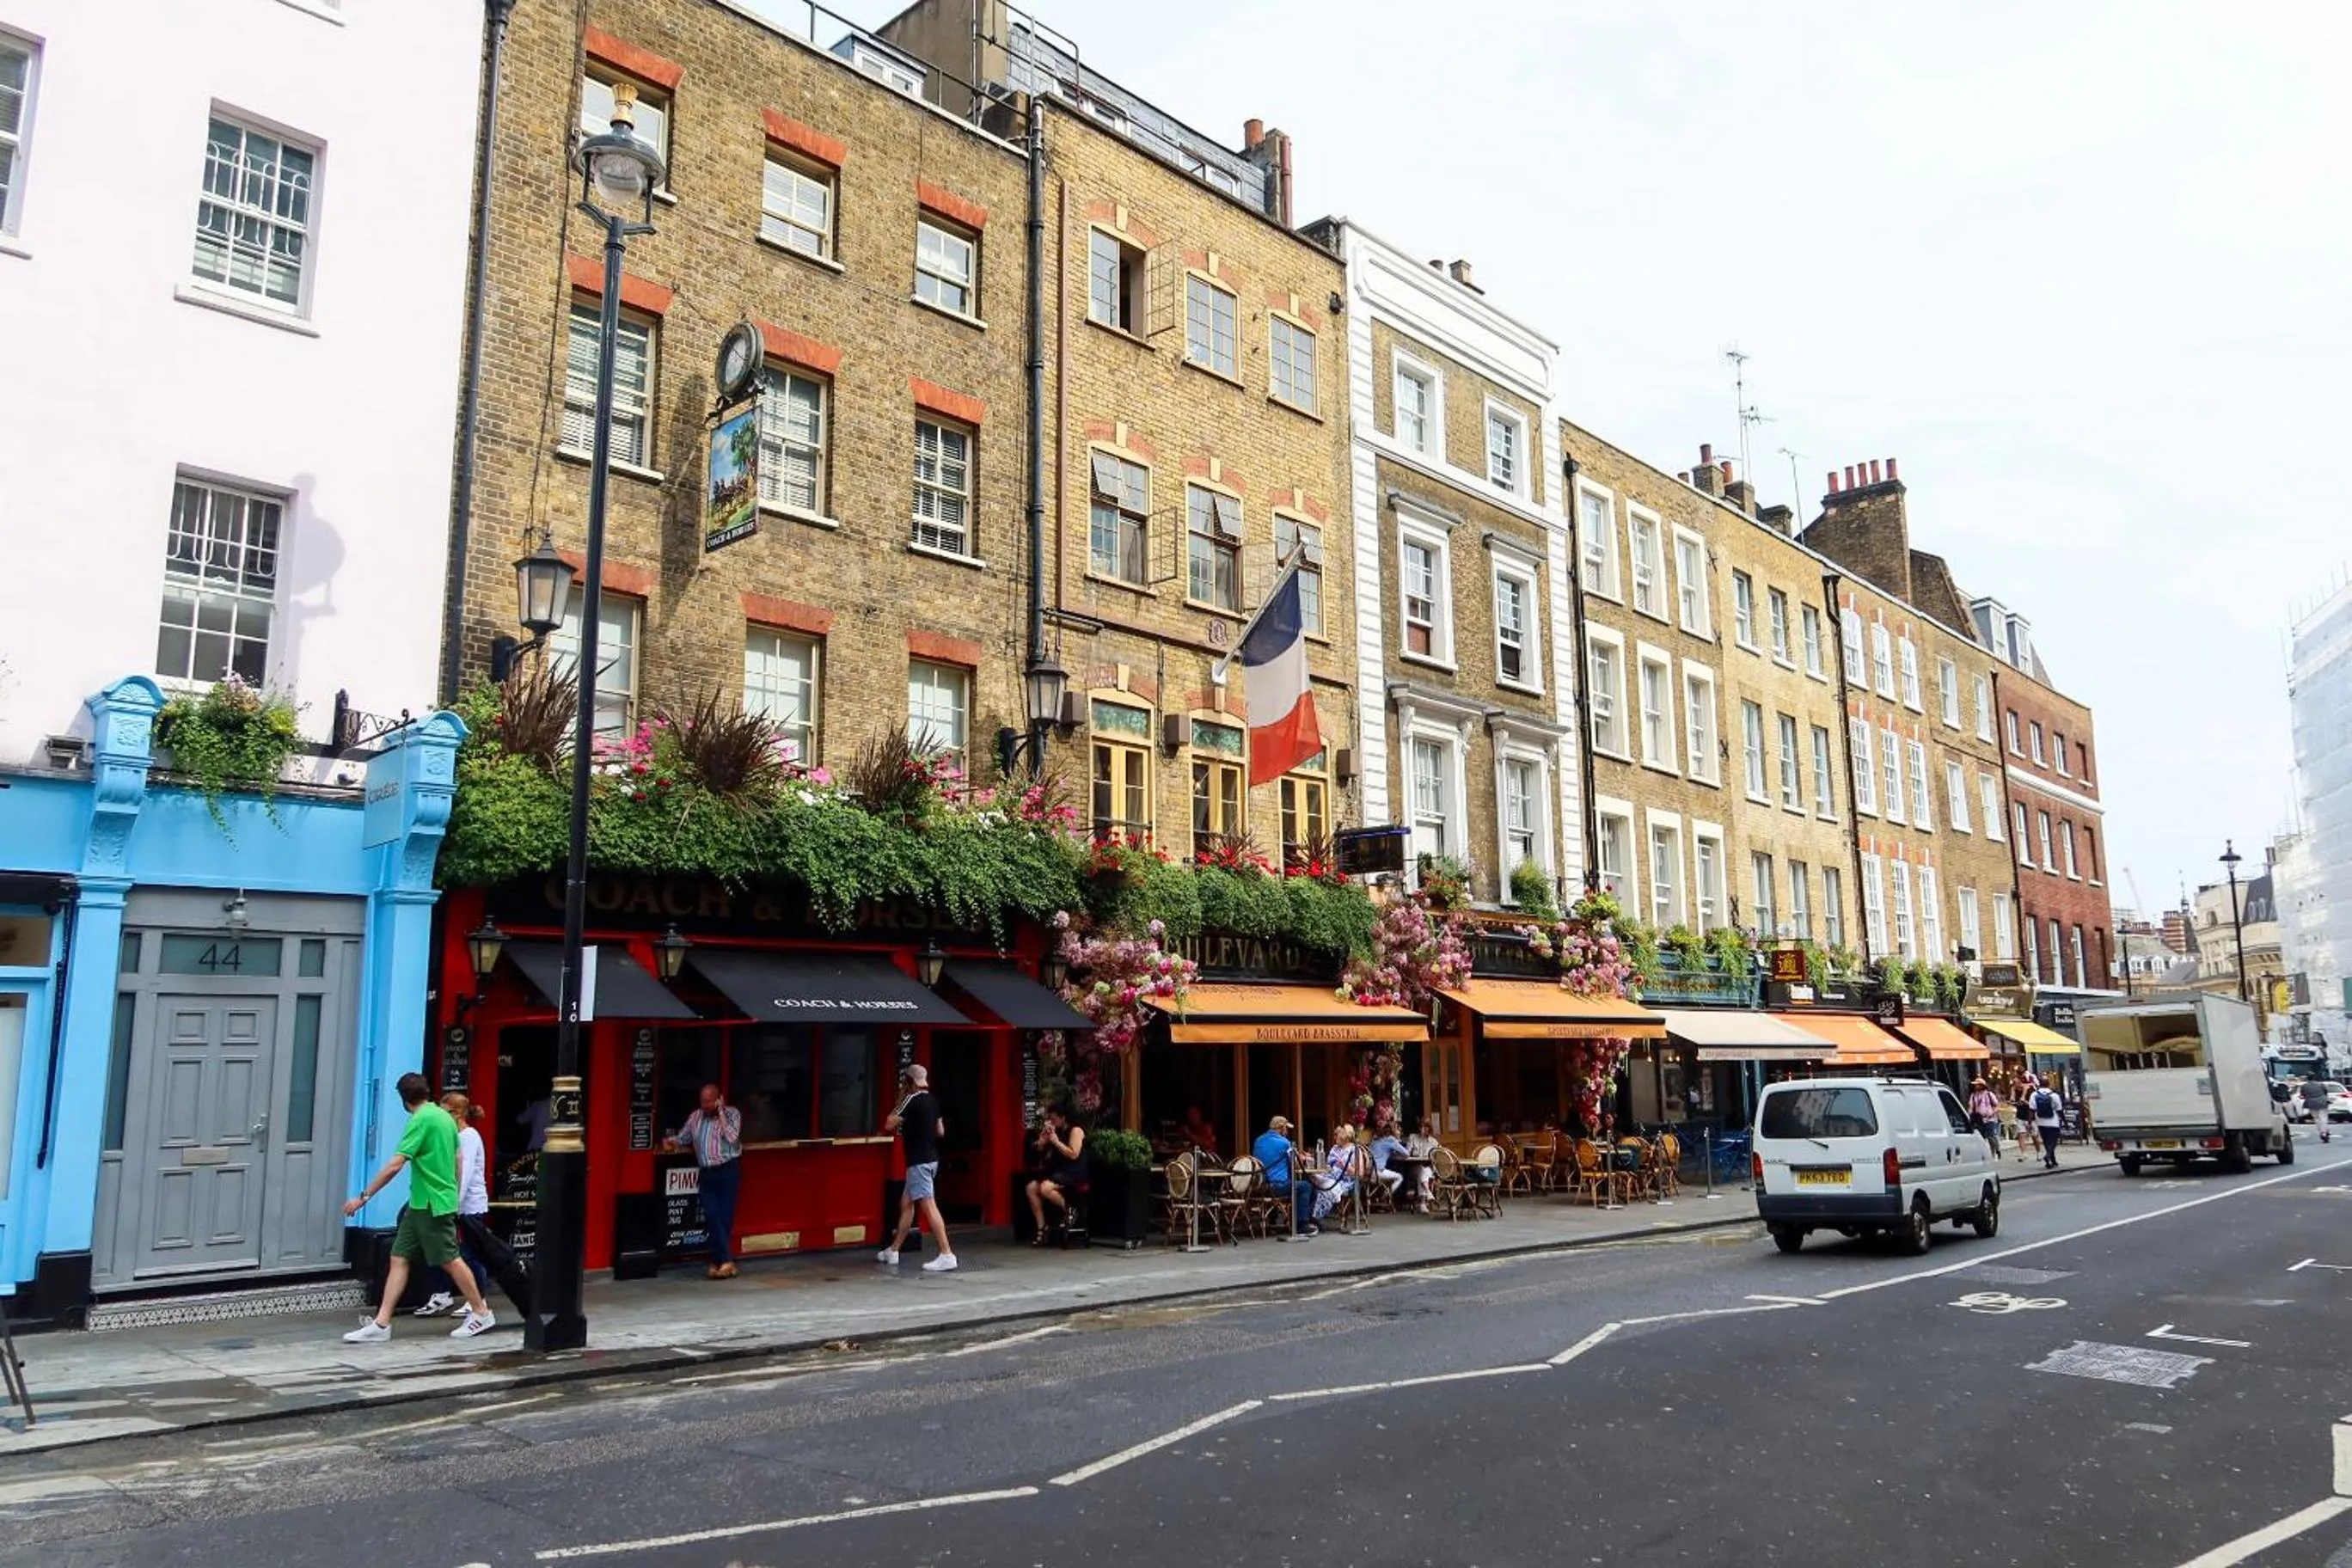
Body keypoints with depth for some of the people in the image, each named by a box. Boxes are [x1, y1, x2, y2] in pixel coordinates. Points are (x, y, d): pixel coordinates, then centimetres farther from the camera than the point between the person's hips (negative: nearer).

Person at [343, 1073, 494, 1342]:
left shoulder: (421, 1120, -16)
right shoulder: (445, 1116, 11)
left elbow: (394, 1166, -21)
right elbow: (457, 1161, 19)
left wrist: (364, 1197, -18)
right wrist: (454, 1195, 29)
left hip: (432, 1204, -9)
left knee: (450, 1260, 1)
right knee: (399, 1258, 7)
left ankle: (481, 1313, 11)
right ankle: (381, 1323, 6)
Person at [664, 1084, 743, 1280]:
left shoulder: (732, 1114, 0)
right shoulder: (696, 1117, 11)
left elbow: (732, 1137, -15)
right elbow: (682, 1138, 18)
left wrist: (721, 1113, -12)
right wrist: (671, 1142, -3)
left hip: (727, 1171, -4)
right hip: (706, 1174, 4)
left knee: (724, 1217, -4)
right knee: (712, 1217, -5)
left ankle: (718, 1261, 4)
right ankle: (726, 1261, -5)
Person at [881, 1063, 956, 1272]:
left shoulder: (912, 1100, -13)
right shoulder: (932, 1100, 10)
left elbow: (889, 1125, -10)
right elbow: (941, 1131, 16)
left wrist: (899, 1105, 4)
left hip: (919, 1161, -9)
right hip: (930, 1158, 9)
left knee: (928, 1205, -13)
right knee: (906, 1203, 18)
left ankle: (947, 1255, -18)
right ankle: (893, 1251, 27)